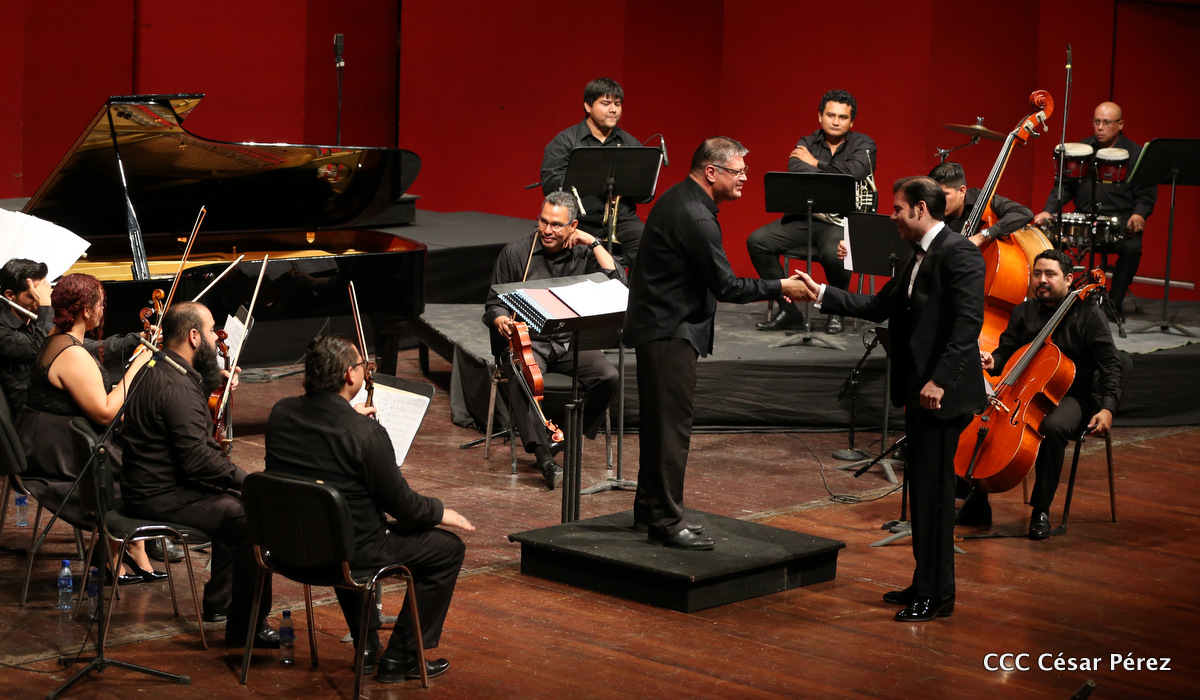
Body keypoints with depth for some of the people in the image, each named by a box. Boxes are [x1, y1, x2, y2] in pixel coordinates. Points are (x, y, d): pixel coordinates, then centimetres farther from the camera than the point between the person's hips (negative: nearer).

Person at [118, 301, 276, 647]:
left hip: (150, 485, 11)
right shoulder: (177, 386, -23)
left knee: (234, 501, 28)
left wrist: (215, 382, 20)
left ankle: (220, 603, 32)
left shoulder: (156, 369, 10)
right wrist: (244, 478, -17)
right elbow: (198, 459, -28)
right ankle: (246, 627, -13)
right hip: (161, 498, -11)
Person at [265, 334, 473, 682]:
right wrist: (442, 512, 4)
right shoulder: (367, 434, -25)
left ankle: (366, 647, 38)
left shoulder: (280, 413, -8)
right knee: (448, 548, 9)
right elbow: (402, 505, -15)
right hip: (349, 553, -7)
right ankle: (401, 658, 14)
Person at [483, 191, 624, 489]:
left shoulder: (584, 253, 4)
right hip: (526, 340, -2)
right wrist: (501, 321, -16)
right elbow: (494, 303, 7)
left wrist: (594, 243, -10)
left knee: (608, 377, -26)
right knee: (523, 378, -36)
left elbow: (619, 286, -11)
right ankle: (544, 456, -38)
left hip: (571, 342, 2)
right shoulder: (516, 252, 3)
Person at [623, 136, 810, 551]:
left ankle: (650, 508, 26)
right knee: (673, 424, -7)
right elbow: (726, 286, -20)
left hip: (660, 326, 11)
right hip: (670, 331, -11)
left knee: (660, 420, 17)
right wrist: (780, 288, -13)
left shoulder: (678, 199, 11)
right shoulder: (695, 218, -22)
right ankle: (666, 521, -3)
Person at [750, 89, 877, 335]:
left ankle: (836, 312, -6)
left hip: (842, 221, -4)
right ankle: (788, 310, -6)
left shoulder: (863, 144, 6)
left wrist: (816, 163, -6)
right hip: (804, 219, 4)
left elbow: (855, 171, -16)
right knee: (757, 241, -16)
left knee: (834, 254, -37)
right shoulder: (806, 144, 12)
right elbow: (796, 171, -9)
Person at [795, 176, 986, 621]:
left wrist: (940, 380, -25)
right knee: (922, 488, 15)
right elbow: (878, 307, 20)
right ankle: (925, 585, 24)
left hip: (942, 395, -10)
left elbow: (968, 322, -21)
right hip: (920, 391, 10)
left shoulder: (958, 254, -13)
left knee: (933, 489, -5)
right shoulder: (920, 258, 19)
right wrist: (821, 295, 15)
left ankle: (937, 595, 2)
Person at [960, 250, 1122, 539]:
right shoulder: (1023, 313, 11)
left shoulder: (1088, 315, -4)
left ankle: (1041, 510, -23)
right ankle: (977, 505, -8)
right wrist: (993, 361, -13)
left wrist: (1107, 408, -23)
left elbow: (1110, 366, -8)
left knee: (1054, 427, -39)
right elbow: (1007, 351, 14)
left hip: (1073, 397, -4)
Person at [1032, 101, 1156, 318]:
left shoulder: (1135, 154, 2)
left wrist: (1139, 214, -22)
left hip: (1120, 220, -2)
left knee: (1131, 248, -33)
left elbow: (1147, 194, -1)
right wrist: (1048, 210, -4)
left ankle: (1114, 304, -16)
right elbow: (1064, 185, 13)